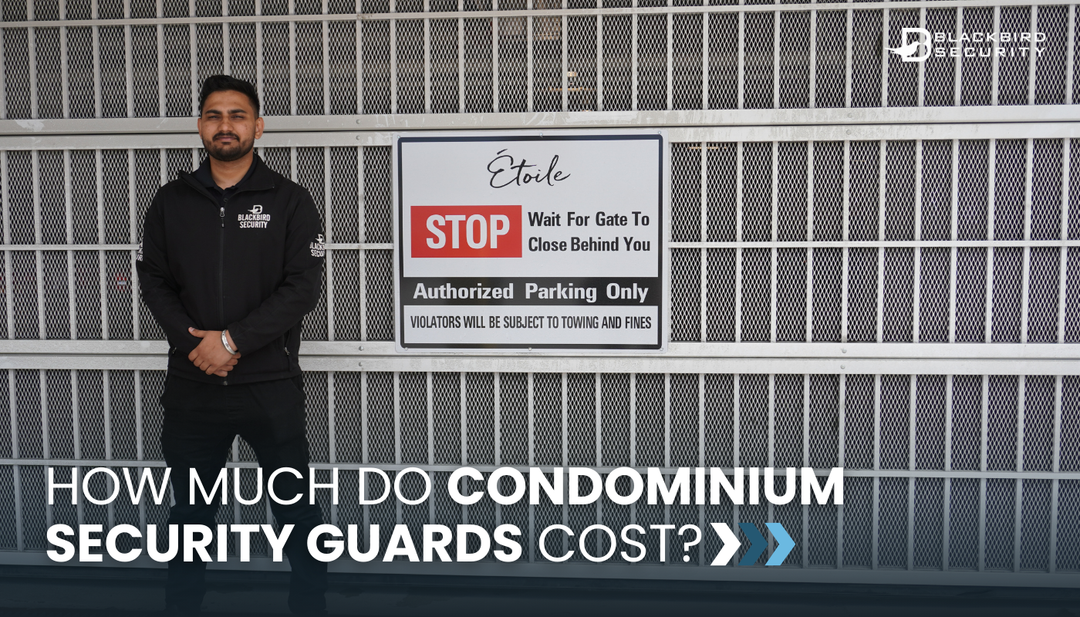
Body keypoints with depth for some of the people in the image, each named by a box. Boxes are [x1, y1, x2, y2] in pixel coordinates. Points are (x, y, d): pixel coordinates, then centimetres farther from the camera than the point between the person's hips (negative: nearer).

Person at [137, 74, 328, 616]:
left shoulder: (289, 200, -1)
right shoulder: (171, 202, 8)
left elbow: (303, 287, -9)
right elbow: (153, 281, 6)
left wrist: (232, 339, -16)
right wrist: (194, 343, -10)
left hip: (271, 386, -3)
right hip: (191, 385, 3)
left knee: (295, 506, 6)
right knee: (189, 513, 16)